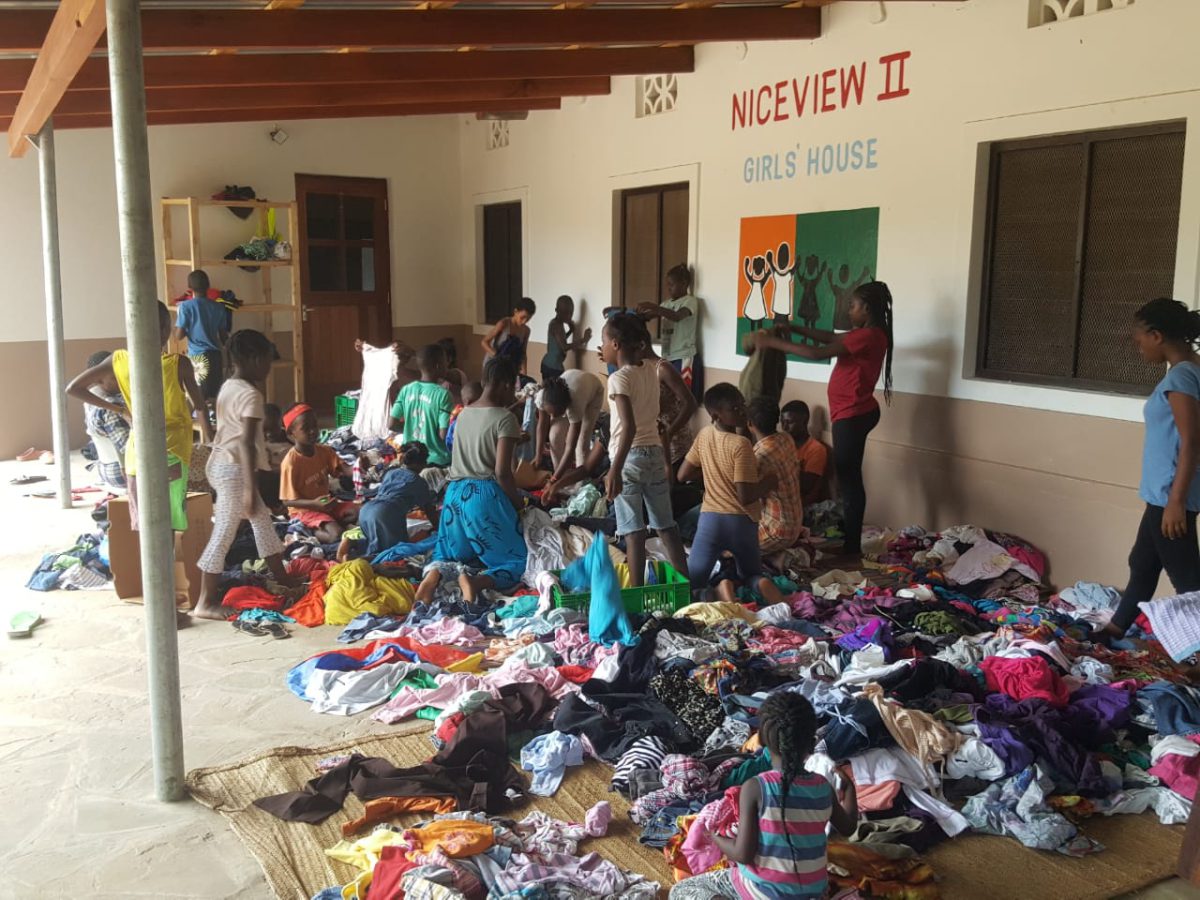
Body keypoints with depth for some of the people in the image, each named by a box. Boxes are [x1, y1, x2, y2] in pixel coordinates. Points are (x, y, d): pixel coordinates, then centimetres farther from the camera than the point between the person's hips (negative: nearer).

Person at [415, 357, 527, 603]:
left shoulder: (464, 414, 11)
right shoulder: (505, 419, -11)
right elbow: (502, 472, -16)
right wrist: (518, 502, 0)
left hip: (455, 493, 6)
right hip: (486, 495, -6)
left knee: (452, 554, 24)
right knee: (517, 560, 5)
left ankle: (436, 572, -15)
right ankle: (477, 582, -28)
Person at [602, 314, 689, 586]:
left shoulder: (618, 379, -15)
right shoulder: (651, 370, 4)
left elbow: (629, 427, -25)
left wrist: (615, 470, -27)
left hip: (630, 457, -7)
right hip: (655, 453, 7)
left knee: (634, 530, -2)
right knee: (666, 525, 15)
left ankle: (636, 590, 1)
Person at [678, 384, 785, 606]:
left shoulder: (704, 434, 0)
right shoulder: (741, 444, -17)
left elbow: (682, 475, 11)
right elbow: (745, 496, -20)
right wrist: (772, 480, -4)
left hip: (710, 520, 3)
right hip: (741, 522, -2)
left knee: (689, 585, 8)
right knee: (751, 575, 21)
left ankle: (722, 587, -26)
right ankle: (762, 584, -15)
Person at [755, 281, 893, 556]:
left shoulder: (867, 336, -19)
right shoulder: (868, 334, 12)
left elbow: (818, 353, -22)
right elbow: (831, 337, 20)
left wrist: (773, 342, -17)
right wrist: (793, 329, 9)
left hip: (852, 415, -10)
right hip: (854, 413, 10)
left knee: (848, 478, -5)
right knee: (849, 477, 15)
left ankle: (852, 546, 0)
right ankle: (849, 540, 23)